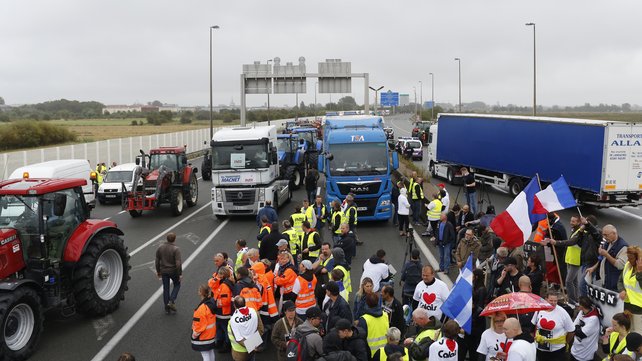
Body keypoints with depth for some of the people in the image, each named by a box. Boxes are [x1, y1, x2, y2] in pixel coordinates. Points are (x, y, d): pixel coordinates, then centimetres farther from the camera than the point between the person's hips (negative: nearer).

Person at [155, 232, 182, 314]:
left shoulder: (160, 248, -3)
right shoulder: (176, 249, -19)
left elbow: (157, 261, 5)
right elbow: (178, 263, -21)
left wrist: (158, 271, 16)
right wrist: (180, 274, -11)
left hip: (164, 271, 4)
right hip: (173, 271, -4)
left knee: (165, 289, 13)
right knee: (177, 285, 20)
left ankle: (167, 308, 19)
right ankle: (171, 301, 3)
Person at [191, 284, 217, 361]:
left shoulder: (202, 308, -28)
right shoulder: (212, 303, -3)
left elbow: (199, 325, -23)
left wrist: (195, 334, -8)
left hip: (203, 337, -8)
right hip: (211, 334, 8)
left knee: (205, 355, 1)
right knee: (211, 352, 20)